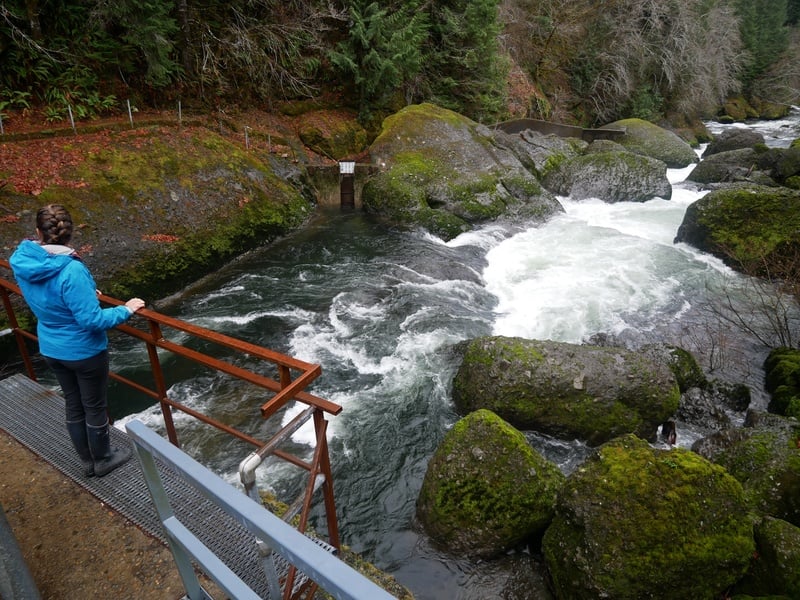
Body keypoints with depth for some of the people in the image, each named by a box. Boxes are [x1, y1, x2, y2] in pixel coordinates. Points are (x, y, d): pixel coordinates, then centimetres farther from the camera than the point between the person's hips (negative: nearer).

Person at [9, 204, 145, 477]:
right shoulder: (71, 271, -30)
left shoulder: (21, 262, -7)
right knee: (95, 408, 14)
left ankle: (87, 461, 40)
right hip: (84, 351, -7)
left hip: (51, 350, 7)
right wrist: (125, 310, -15)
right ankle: (102, 460, 35)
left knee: (74, 406, 23)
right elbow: (91, 320, -28)